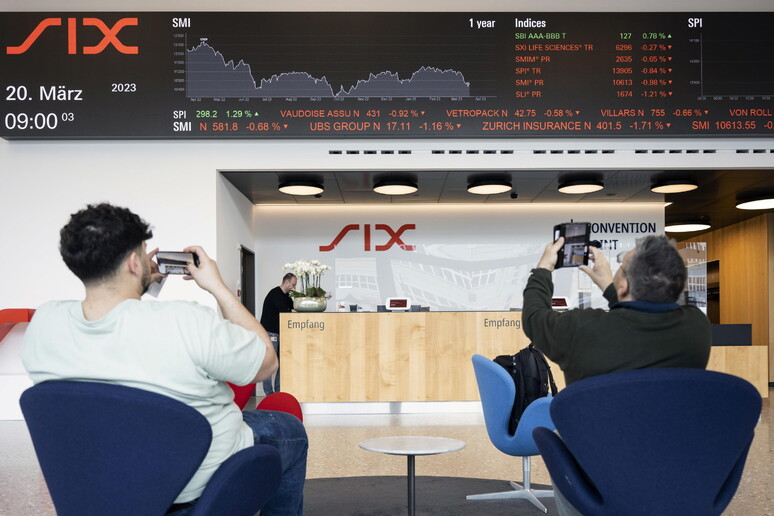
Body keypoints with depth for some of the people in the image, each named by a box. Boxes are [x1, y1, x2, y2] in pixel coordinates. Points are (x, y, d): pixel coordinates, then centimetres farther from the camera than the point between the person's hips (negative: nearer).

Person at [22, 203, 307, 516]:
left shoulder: (42, 325, -17)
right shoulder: (186, 323, -33)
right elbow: (267, 363, -16)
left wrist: (139, 287, 3)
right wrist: (218, 287, -13)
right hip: (201, 487, -5)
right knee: (290, 431, 24)